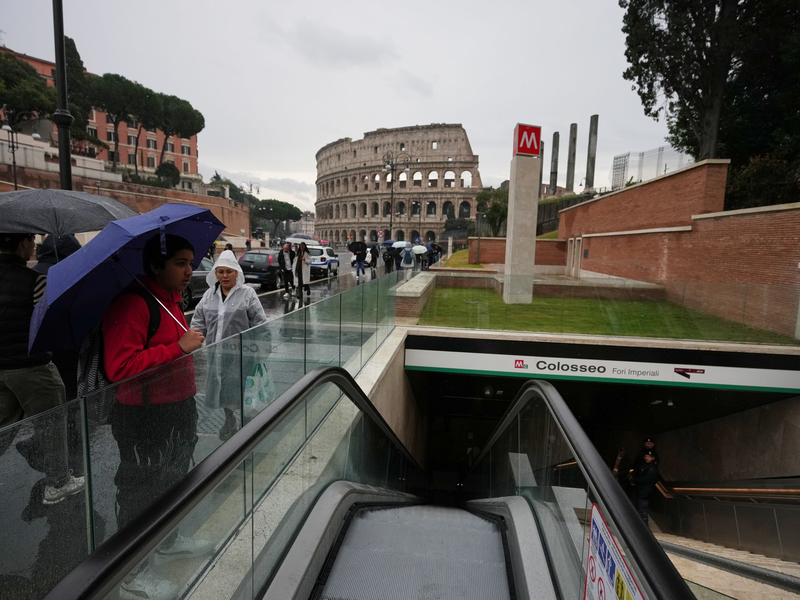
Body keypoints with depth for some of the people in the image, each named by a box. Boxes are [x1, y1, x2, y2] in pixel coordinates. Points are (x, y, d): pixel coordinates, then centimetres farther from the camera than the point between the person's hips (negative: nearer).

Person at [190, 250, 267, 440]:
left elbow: (259, 322, -5)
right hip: (216, 352, 5)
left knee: (241, 388, 2)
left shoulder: (247, 293, -5)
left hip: (240, 353, -5)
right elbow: (199, 321, 14)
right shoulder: (209, 295, 9)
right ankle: (229, 421, 38)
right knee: (221, 387, 16)